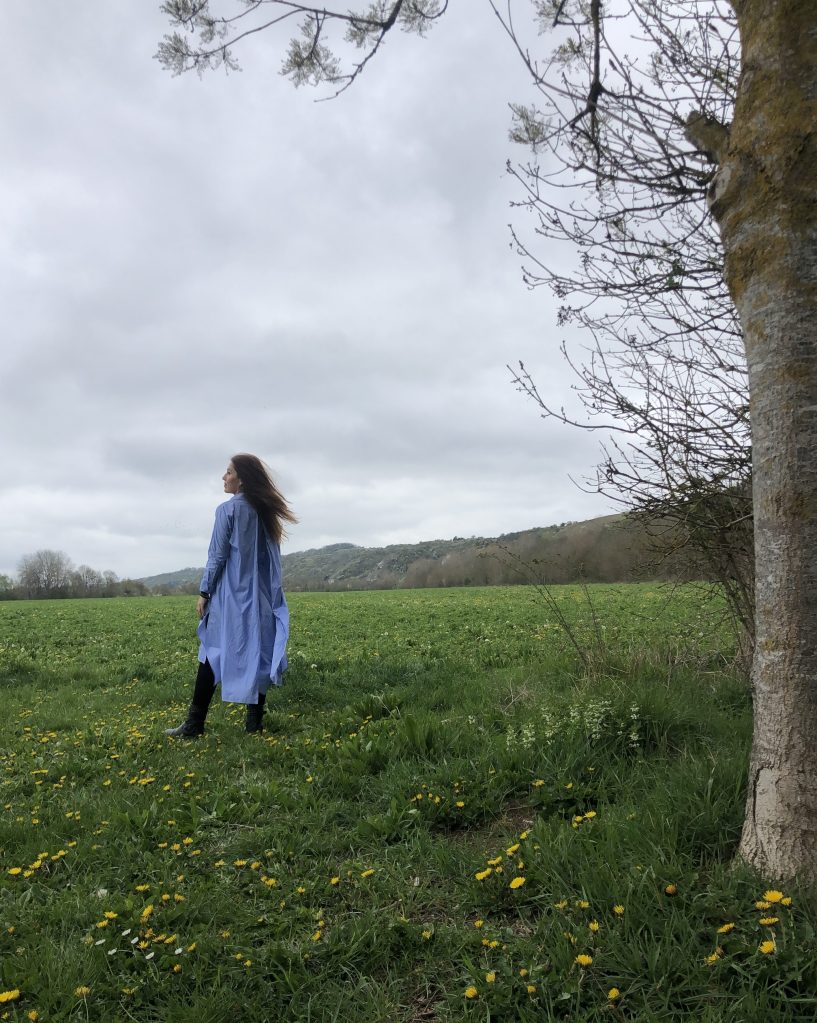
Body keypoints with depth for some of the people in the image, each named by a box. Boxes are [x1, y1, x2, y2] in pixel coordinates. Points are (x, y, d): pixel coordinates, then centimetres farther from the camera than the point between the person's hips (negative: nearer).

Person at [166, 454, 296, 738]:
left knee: (214, 654, 1)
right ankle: (255, 721, 9)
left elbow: (218, 555, -10)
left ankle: (195, 723, 7)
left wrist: (204, 592, -3)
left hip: (231, 594, -5)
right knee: (257, 654, 6)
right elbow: (272, 557, 11)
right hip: (260, 596, 5)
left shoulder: (228, 509, -9)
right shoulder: (267, 512, 9)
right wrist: (267, 593, 15)